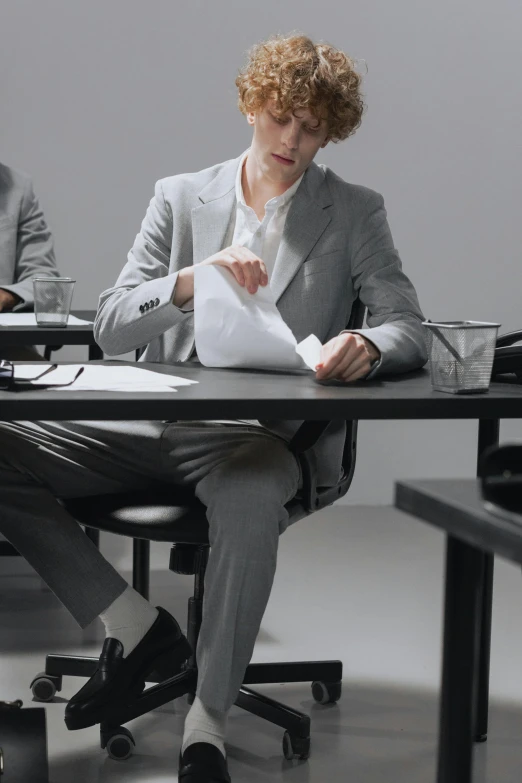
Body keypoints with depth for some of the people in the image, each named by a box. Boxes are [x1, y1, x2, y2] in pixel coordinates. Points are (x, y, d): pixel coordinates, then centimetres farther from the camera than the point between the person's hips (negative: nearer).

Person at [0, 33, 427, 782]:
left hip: (262, 433, -3)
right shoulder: (180, 199, 13)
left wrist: (367, 346, -26)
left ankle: (208, 722, -25)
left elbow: (408, 327, -1)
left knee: (252, 499, -41)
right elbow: (110, 327, 4)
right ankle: (137, 629, -5)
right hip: (159, 423, 4)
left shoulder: (355, 213, 9)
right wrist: (196, 279, -16)